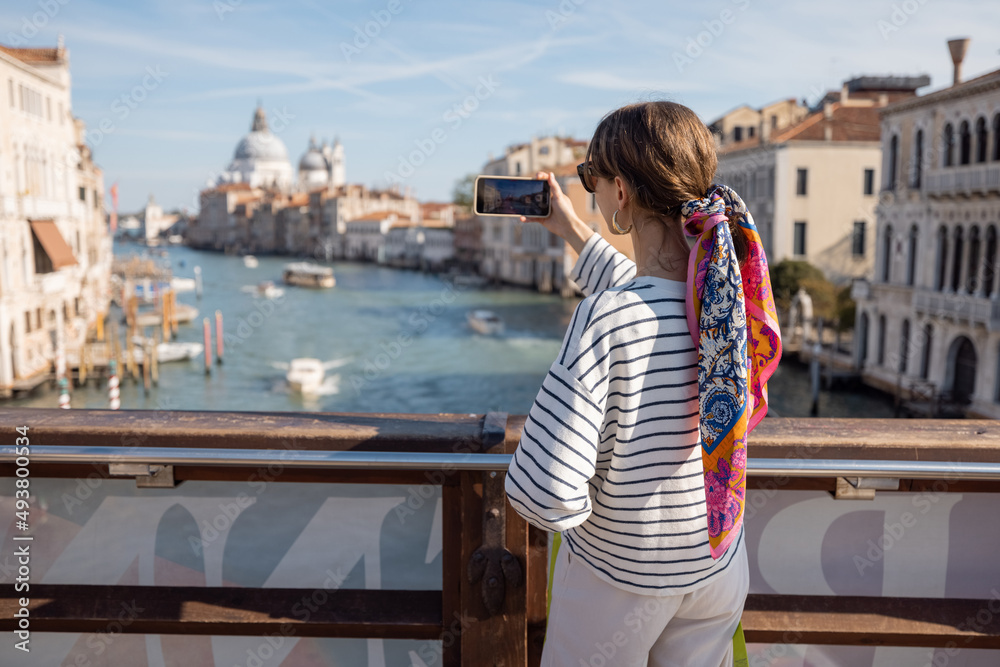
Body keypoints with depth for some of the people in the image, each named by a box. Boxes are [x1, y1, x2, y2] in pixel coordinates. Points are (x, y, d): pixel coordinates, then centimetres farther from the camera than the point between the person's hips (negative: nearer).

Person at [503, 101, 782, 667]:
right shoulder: (737, 290, -14)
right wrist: (574, 232, 16)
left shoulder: (605, 318, -33)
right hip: (720, 562, 5)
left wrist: (581, 512, -12)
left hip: (619, 575, -5)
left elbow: (541, 493, -34)